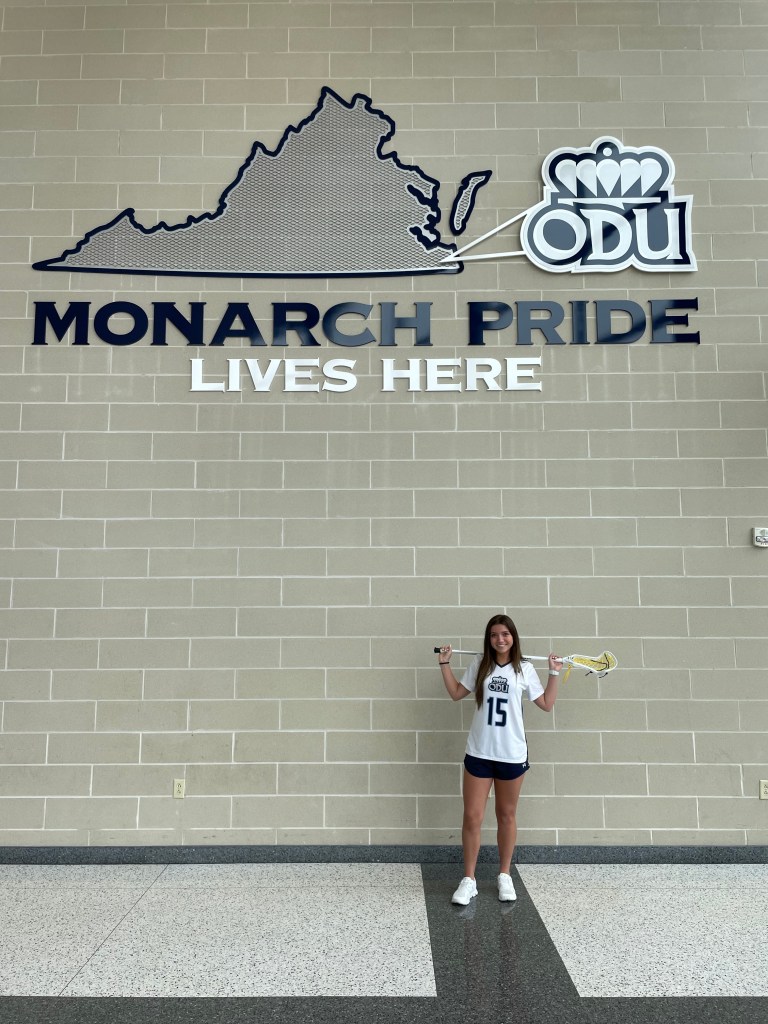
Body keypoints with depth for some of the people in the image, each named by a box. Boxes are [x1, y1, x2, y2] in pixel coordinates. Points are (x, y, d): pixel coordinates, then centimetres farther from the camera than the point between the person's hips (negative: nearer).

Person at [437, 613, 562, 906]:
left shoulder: (525, 669, 1)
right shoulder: (480, 664, 3)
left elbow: (547, 704, 6)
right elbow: (456, 693, 9)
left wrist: (555, 674, 1)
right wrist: (445, 664, 4)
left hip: (512, 754, 0)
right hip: (478, 753, 1)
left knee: (506, 816, 13)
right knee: (472, 817, 0)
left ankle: (504, 876, 28)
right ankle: (468, 880, 12)